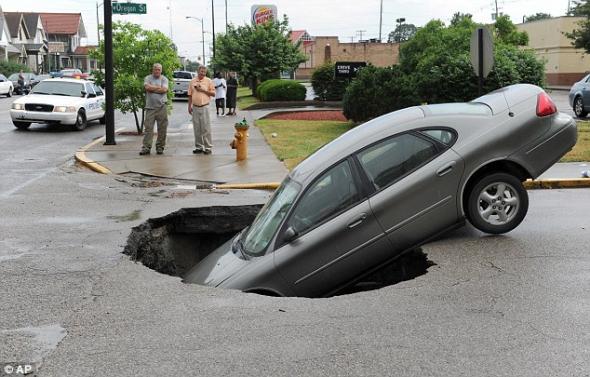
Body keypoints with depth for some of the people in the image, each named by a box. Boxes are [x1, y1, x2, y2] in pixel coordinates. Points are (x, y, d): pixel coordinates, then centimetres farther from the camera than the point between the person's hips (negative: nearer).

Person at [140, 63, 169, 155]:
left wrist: (152, 89, -5)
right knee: (148, 128, -3)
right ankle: (146, 147, -2)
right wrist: (159, 87, -3)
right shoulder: (148, 78, 8)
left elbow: (164, 90, -9)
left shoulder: (164, 79, 7)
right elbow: (147, 87, -10)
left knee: (162, 128, 1)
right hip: (150, 107, 0)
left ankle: (160, 147, 10)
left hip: (162, 106, 0)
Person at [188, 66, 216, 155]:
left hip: (204, 107, -3)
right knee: (197, 129, 7)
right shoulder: (192, 81, 10)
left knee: (206, 128, -4)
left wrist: (203, 90, -10)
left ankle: (208, 147, 0)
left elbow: (213, 93, -2)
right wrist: (189, 106, 8)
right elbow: (190, 95, 13)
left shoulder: (209, 81, 2)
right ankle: (199, 146, 15)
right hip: (195, 107, 3)